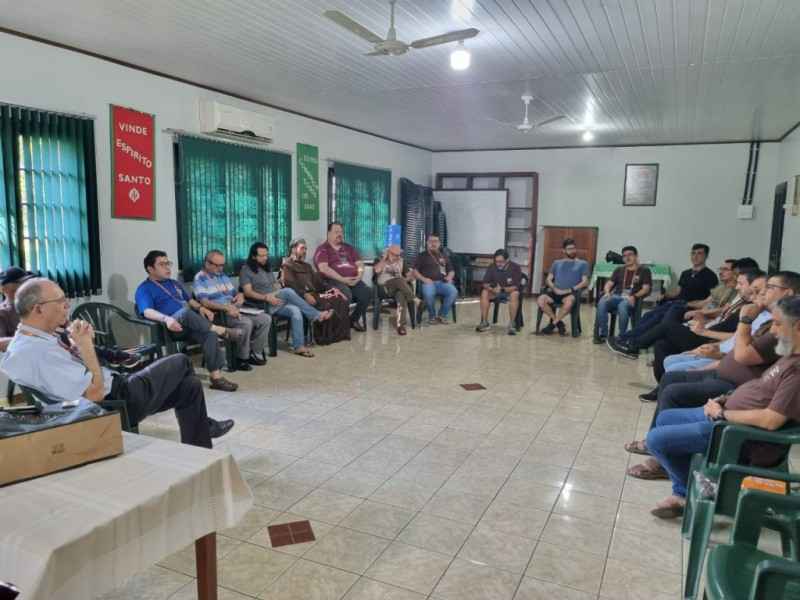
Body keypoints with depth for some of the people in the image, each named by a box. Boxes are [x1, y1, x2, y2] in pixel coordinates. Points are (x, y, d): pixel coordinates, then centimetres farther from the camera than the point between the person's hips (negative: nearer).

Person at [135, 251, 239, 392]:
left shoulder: (175, 283, 28)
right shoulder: (144, 289, 4)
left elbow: (190, 300, 30)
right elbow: (147, 311, -13)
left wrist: (201, 307, 5)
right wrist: (166, 318, -34)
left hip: (190, 325, 6)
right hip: (169, 327, -6)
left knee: (210, 334, -28)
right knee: (185, 312, -39)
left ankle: (216, 376, -31)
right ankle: (220, 331, -23)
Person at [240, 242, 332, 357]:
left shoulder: (267, 269, 23)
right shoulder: (246, 270, 2)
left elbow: (276, 286, 20)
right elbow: (248, 292, -9)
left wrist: (279, 297, -3)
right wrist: (266, 297, -24)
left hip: (275, 304, 6)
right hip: (261, 305, -6)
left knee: (295, 310, -25)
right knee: (288, 291, -30)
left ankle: (298, 346, -27)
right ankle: (316, 315, -24)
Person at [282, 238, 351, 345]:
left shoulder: (306, 266, 29)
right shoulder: (287, 265, 4)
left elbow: (317, 281, 22)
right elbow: (290, 285, -12)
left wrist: (331, 288, 3)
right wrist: (305, 294, -28)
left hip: (314, 293, 7)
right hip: (300, 297, -7)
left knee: (341, 299, -16)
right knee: (325, 304, -33)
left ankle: (339, 334, -17)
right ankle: (324, 337, -24)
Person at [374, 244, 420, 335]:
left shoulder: (401, 261, 20)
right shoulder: (380, 260, 12)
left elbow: (411, 275, 15)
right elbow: (377, 270, -12)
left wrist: (406, 279, -8)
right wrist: (384, 258, -3)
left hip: (399, 288, 2)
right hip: (384, 287, -2)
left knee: (401, 295, -35)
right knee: (399, 280, -35)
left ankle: (400, 324, -43)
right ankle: (415, 300, -30)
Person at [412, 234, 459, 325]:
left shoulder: (444, 256, 24)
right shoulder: (422, 256, 14)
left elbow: (451, 271, 25)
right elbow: (415, 271, 7)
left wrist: (449, 277, 1)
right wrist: (423, 279, -11)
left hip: (442, 282, 3)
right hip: (428, 282, -3)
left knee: (454, 292, -30)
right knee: (428, 294, -38)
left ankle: (442, 315, -10)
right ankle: (432, 316, -10)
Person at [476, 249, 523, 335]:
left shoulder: (515, 268, -17)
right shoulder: (492, 268, -9)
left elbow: (516, 287, -21)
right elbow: (485, 284, -9)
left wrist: (502, 289, -35)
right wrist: (492, 289, -31)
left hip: (510, 291, -3)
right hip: (496, 291, 3)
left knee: (515, 294, -36)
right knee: (484, 292, -25)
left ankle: (512, 324, -31)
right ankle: (485, 323, -22)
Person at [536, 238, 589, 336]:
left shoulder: (583, 263, 15)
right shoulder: (556, 263, 24)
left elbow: (585, 282, 3)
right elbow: (549, 279, 16)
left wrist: (571, 289, -12)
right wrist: (554, 288, -6)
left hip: (571, 293, -3)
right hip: (555, 292, 3)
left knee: (569, 302, -40)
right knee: (540, 300, -29)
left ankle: (553, 324, -16)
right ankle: (559, 323, -9)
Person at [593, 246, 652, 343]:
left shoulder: (644, 270, 13)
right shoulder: (619, 270, 25)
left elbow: (646, 289, 1)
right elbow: (609, 284, 15)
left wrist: (634, 296, -18)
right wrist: (607, 292, -9)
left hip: (631, 299, -3)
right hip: (617, 296, 3)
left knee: (622, 306, -40)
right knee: (602, 303, -31)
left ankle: (622, 336, -27)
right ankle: (603, 334, -24)